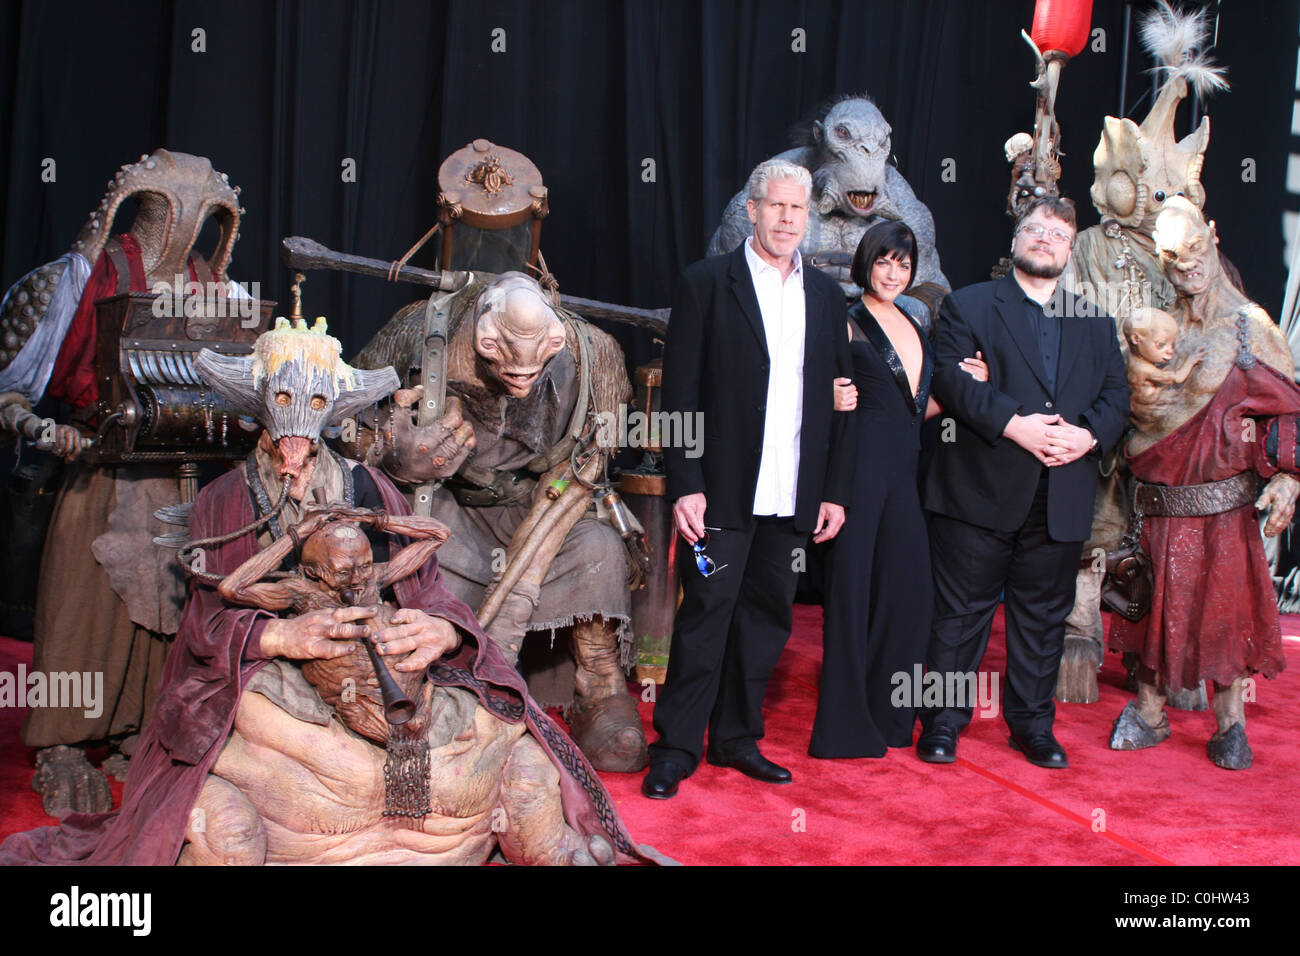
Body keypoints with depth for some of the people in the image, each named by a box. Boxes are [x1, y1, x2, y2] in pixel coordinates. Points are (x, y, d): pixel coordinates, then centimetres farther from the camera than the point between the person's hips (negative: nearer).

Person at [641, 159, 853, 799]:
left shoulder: (826, 296, 13)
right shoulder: (706, 284, 0)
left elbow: (838, 402, 13)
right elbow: (680, 393, -4)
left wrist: (836, 492, 8)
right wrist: (686, 486, -11)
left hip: (794, 499, 5)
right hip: (724, 493, -4)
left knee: (766, 619, 10)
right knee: (705, 618, -1)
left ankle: (736, 739, 24)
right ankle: (675, 749, 11)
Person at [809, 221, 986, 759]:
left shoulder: (915, 325, 19)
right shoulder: (846, 323, -2)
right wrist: (834, 401, -27)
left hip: (905, 465, 7)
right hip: (860, 461, -7)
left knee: (909, 587, 7)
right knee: (854, 585, -3)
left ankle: (889, 716, 21)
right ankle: (846, 724, 7)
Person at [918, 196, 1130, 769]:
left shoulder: (1095, 323, 17)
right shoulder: (967, 306, 4)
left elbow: (1117, 394, 11)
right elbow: (950, 377, -9)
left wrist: (1089, 435, -9)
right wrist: (1014, 424, -19)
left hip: (1062, 501, 4)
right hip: (980, 491, -4)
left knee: (1043, 617, 11)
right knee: (960, 613, 2)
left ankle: (1033, 724, 24)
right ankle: (944, 722, 14)